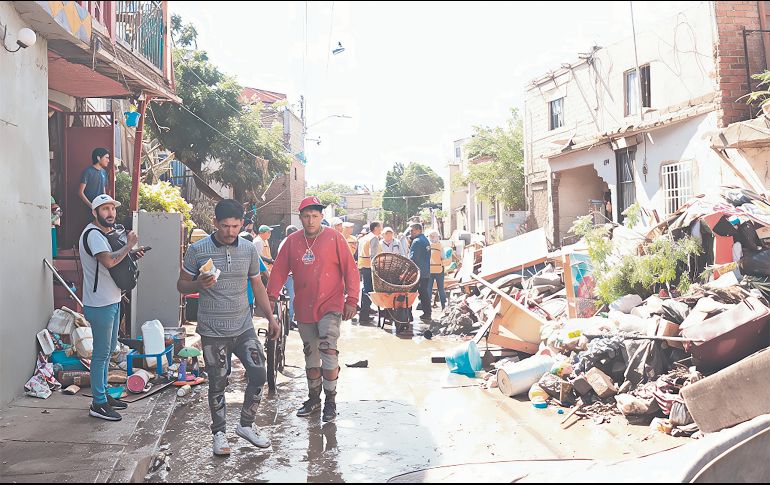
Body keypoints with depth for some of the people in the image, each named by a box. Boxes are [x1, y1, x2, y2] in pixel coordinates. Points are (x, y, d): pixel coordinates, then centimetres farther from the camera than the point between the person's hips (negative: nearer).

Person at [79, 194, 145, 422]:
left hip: (112, 301, 10)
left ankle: (103, 394, 30)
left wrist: (130, 254, 6)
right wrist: (129, 245, -19)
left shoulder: (107, 232, 14)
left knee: (108, 350, 18)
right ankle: (98, 404, 6)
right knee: (101, 353, -3)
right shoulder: (92, 234, -18)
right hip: (100, 304, -10)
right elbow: (109, 261, -33)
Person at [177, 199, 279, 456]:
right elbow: (182, 285, 1)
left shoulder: (249, 249, 2)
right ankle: (219, 432, 24)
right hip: (213, 331, -3)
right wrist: (199, 284, -21)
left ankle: (246, 425, 18)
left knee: (259, 375, -2)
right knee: (217, 384, 6)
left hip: (243, 327, 3)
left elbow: (257, 286, 12)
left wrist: (271, 318, 7)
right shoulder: (197, 250, -7)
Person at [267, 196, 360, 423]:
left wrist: (351, 300, -10)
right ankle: (313, 398, 28)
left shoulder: (334, 238, -4)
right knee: (310, 355, 14)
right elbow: (279, 271, 7)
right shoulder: (292, 241, 6)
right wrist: (271, 298, -1)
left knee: (328, 350, -15)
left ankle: (330, 401, -4)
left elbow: (350, 269, -5)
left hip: (330, 306, -4)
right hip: (304, 309, 4)